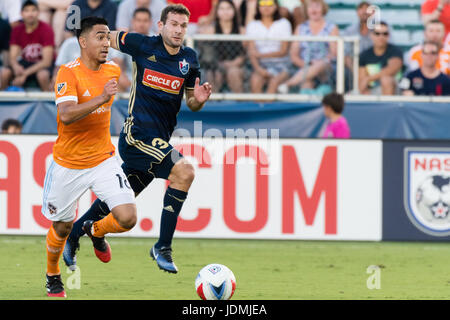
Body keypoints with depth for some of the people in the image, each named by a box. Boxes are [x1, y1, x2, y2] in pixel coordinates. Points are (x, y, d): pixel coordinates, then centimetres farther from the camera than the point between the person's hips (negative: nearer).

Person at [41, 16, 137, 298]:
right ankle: (53, 275, 40)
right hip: (68, 164, -4)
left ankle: (96, 232, 21)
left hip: (103, 160, 4)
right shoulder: (69, 73, -18)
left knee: (127, 218, -14)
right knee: (62, 227, 10)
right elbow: (66, 115, -33)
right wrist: (100, 99, -40)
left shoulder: (113, 70, 1)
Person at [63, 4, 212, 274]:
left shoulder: (190, 59, 6)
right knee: (184, 172, -24)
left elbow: (191, 103, 12)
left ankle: (73, 235, 36)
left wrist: (199, 100, -8)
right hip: (138, 133, -6)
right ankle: (163, 247, -17)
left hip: (161, 138, 6)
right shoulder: (143, 46, -6)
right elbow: (110, 38, 11)